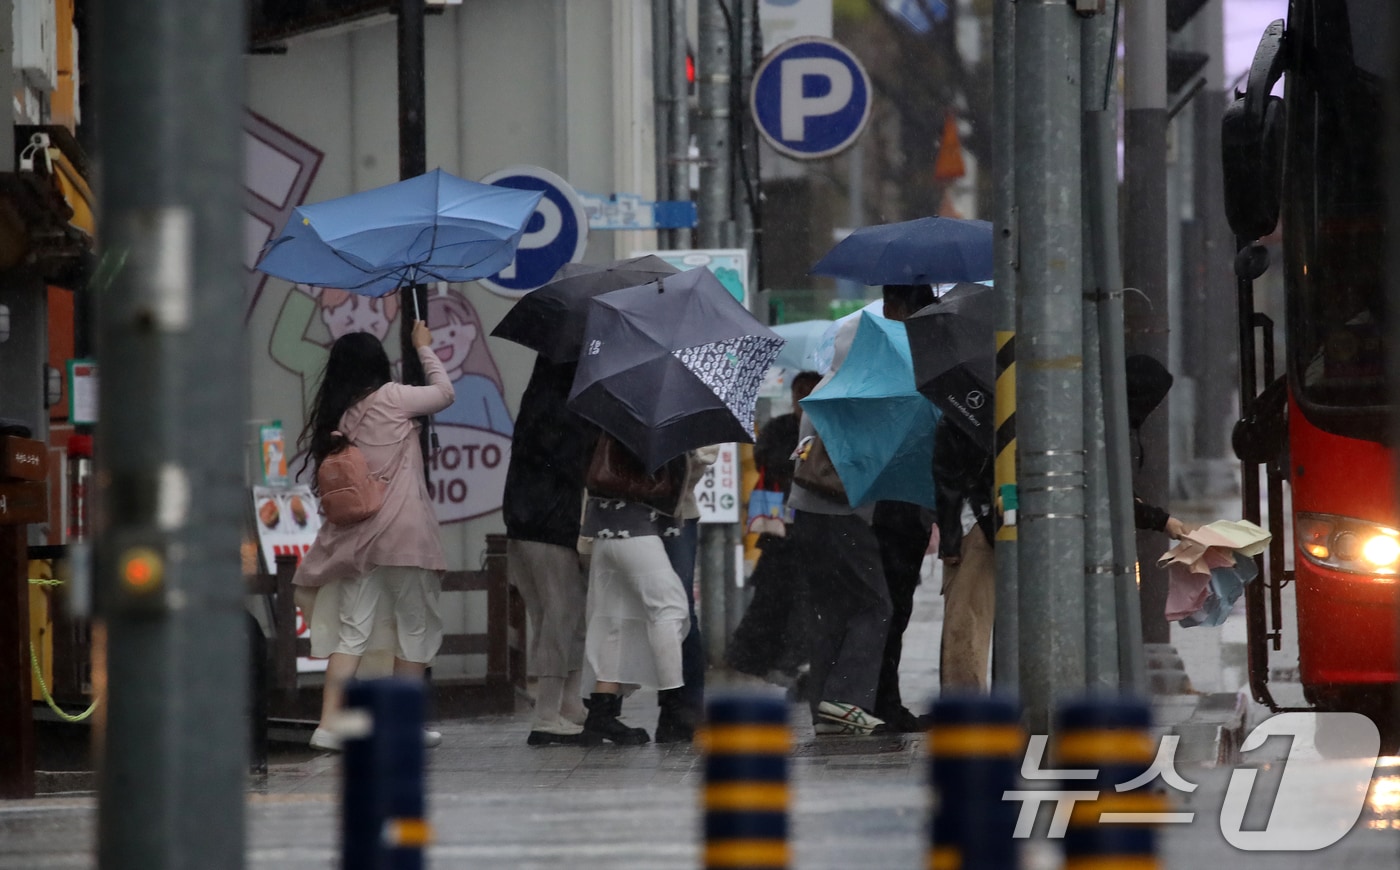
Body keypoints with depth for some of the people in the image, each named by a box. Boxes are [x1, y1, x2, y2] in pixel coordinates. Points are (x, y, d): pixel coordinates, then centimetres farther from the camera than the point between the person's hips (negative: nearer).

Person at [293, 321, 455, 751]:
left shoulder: (334, 415, 9)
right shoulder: (390, 399, -5)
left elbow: (323, 473, 11)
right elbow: (444, 392, 9)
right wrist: (424, 348, 21)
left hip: (353, 535, 5)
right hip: (403, 534, -5)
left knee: (351, 631, 4)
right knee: (415, 627, 8)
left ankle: (329, 722, -7)